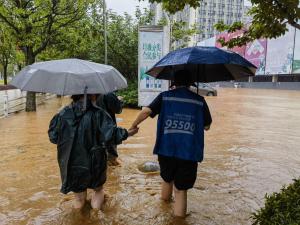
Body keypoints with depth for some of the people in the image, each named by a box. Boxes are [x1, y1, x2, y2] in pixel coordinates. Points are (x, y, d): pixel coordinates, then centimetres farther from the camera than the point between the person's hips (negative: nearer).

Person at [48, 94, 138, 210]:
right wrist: (127, 133, -6)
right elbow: (111, 134, -22)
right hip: (93, 164, -3)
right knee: (98, 189, 29)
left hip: (70, 165, 3)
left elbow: (53, 137, 2)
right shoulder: (98, 114, -16)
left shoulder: (63, 114, -5)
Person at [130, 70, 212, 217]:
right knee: (181, 189, 8)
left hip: (166, 148, 2)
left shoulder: (165, 96, 3)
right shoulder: (199, 100, 4)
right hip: (189, 151, -2)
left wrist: (134, 125, 7)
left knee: (167, 179, 28)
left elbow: (146, 111, -7)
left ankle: (164, 202, 52)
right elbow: (207, 126, 10)